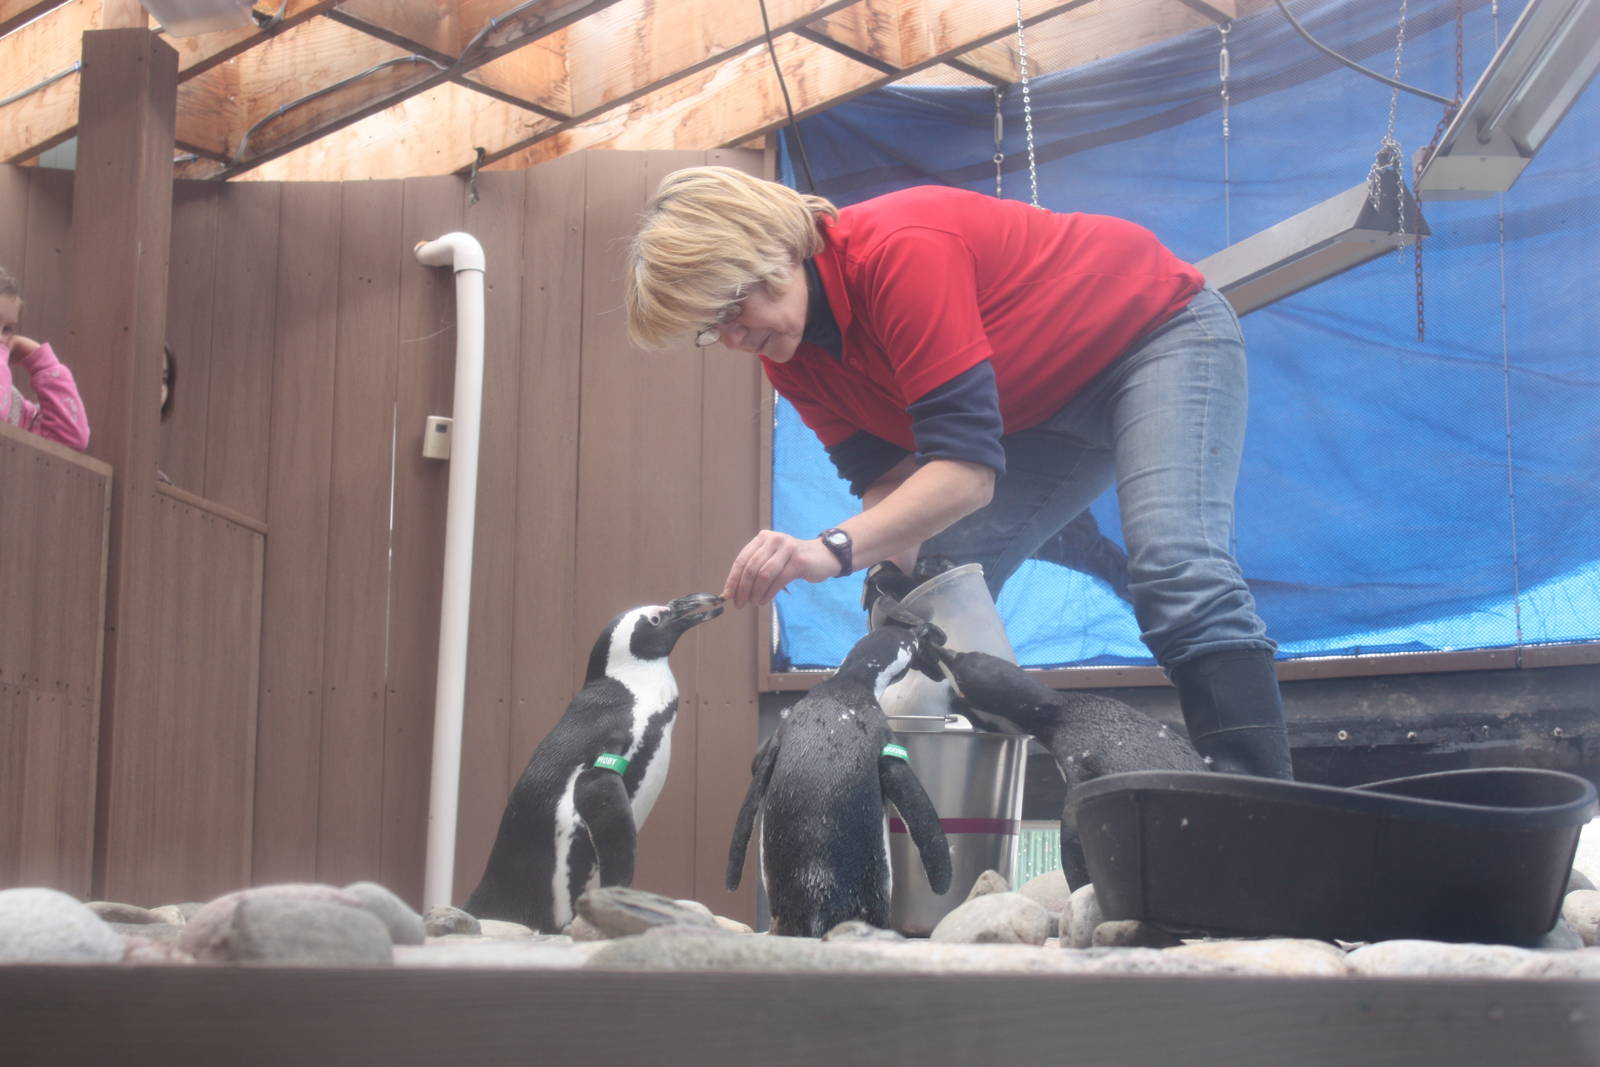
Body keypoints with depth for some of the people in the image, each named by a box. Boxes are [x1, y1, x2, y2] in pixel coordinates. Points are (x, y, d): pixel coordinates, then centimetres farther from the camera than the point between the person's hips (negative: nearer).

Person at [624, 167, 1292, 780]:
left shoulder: (900, 251, -35)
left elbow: (968, 467, -39)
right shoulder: (790, 357, -7)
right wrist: (896, 566, -28)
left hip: (1158, 330, -9)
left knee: (1177, 569, -29)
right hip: (1041, 413, 9)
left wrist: (834, 548, -49)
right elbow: (885, 477, -8)